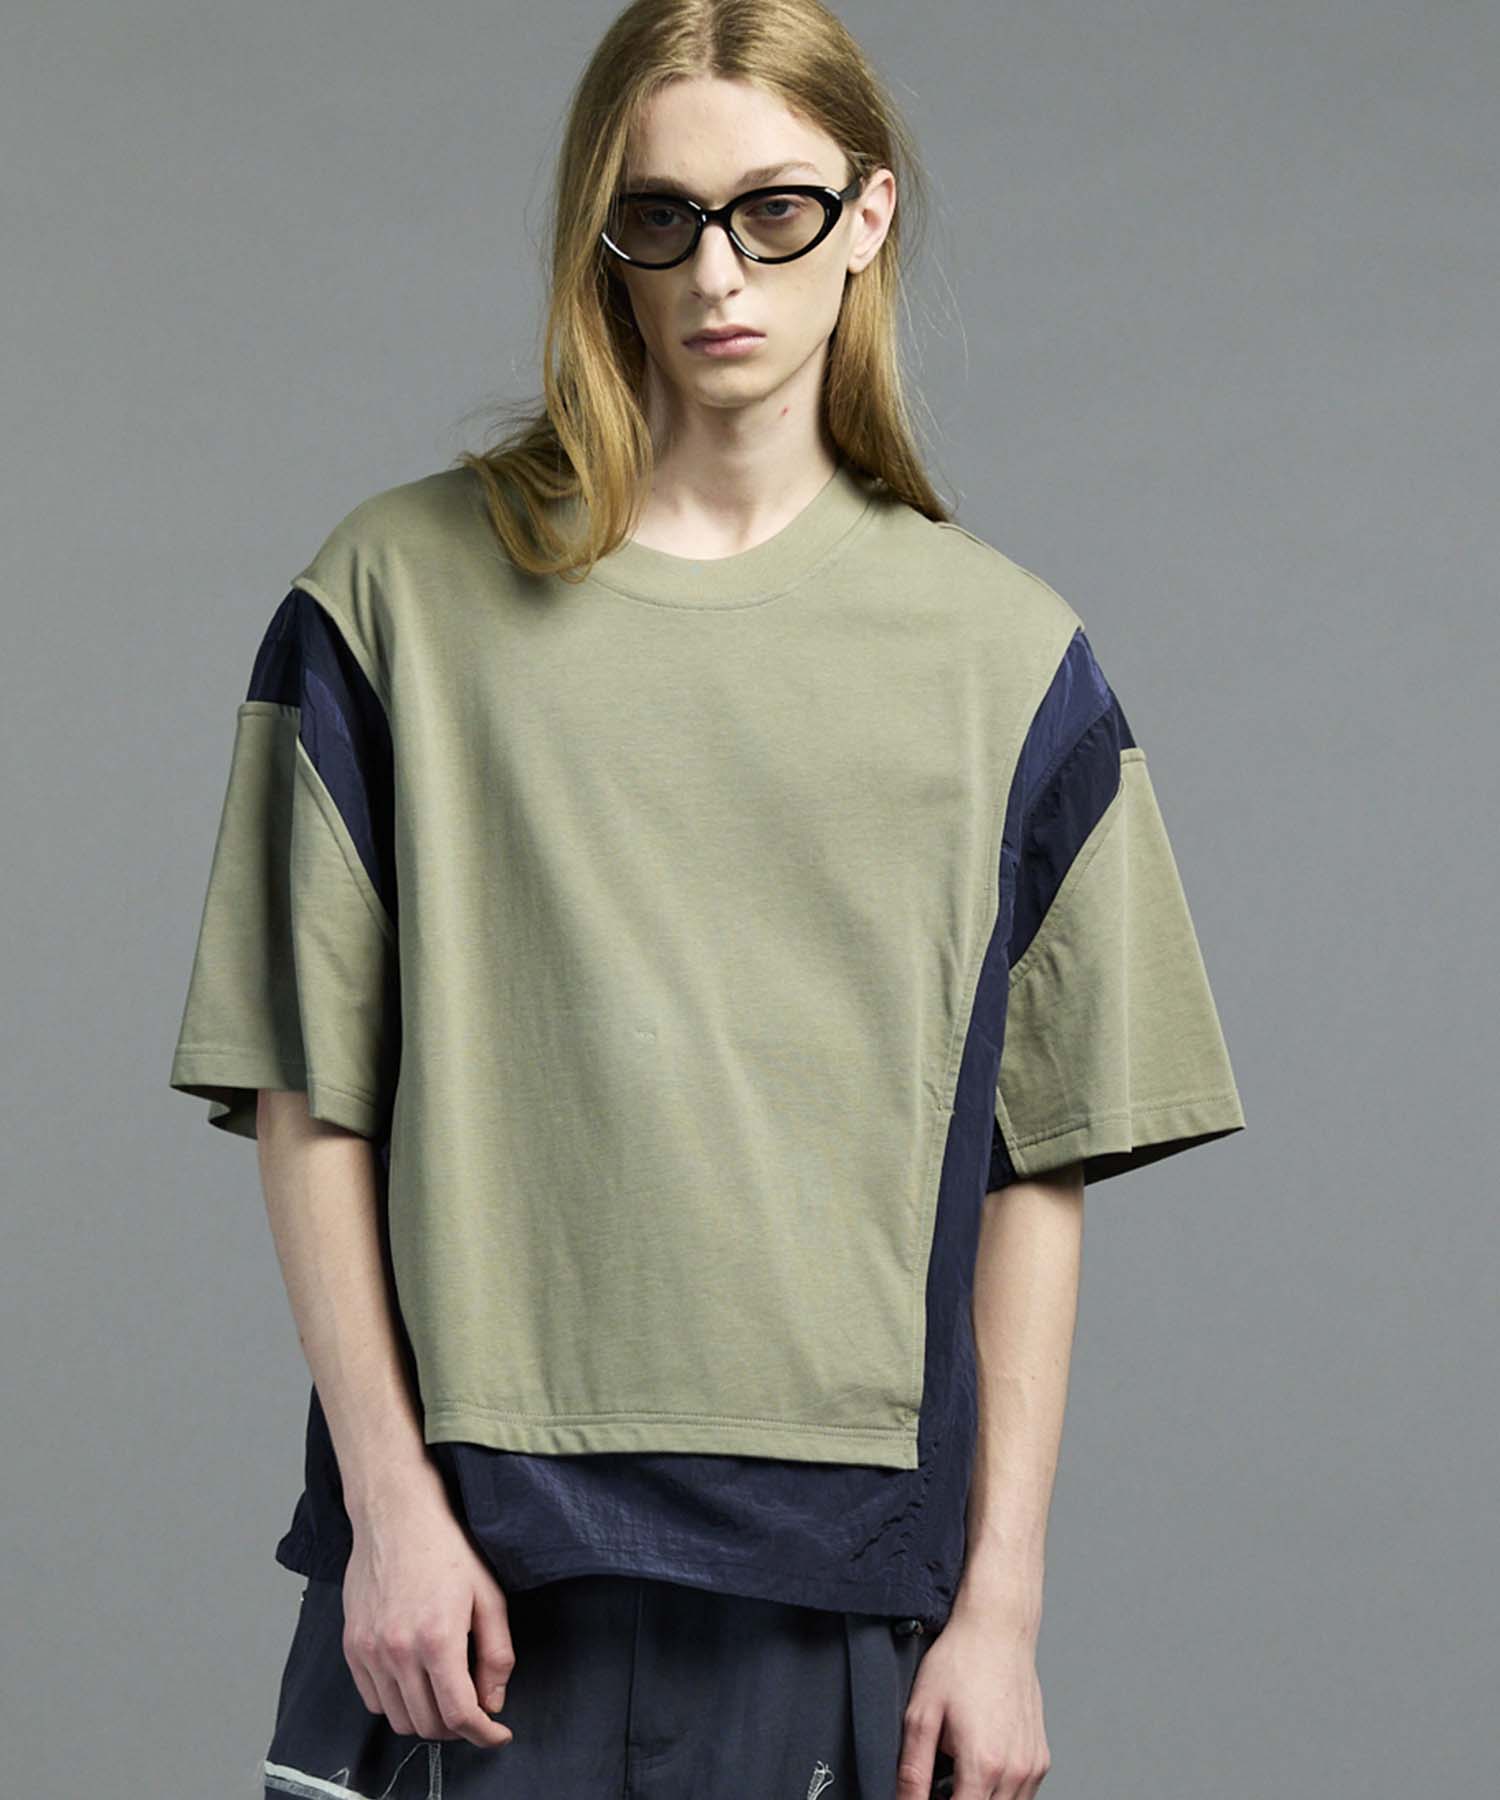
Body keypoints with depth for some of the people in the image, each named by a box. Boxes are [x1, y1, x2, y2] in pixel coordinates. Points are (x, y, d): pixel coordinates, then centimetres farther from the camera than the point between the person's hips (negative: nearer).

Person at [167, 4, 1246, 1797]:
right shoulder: (399, 591, 3)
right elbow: (306, 1099, 1)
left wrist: (1002, 1602, 1)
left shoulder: (1006, 656, 6)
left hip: (841, 1577, 1)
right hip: (475, 1552, -1)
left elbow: (1035, 1172, 4)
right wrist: (389, 1497, -6)